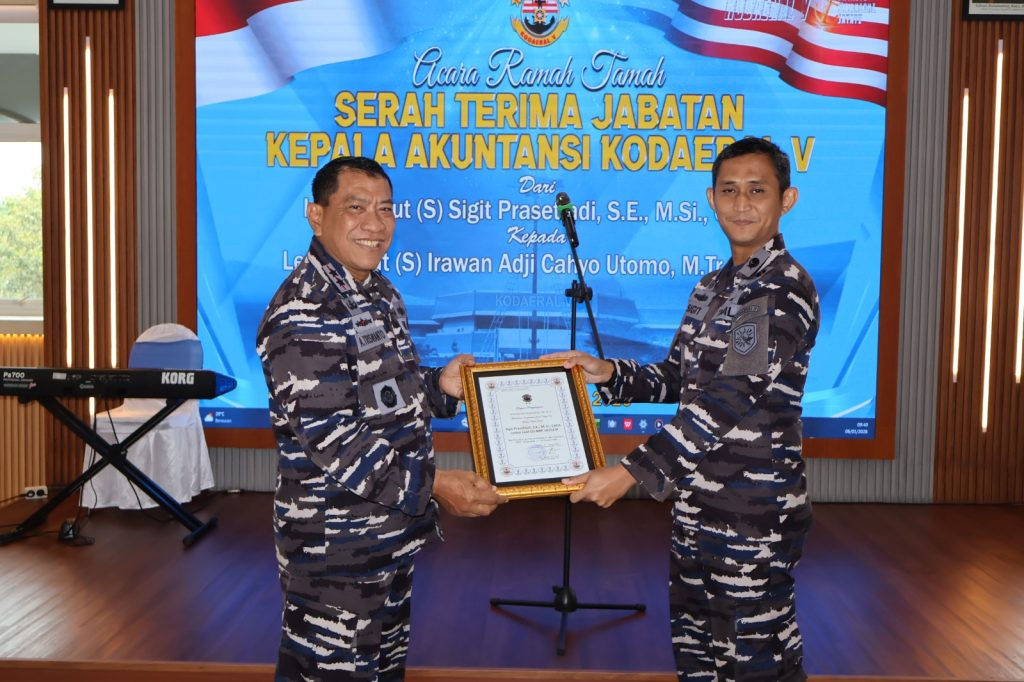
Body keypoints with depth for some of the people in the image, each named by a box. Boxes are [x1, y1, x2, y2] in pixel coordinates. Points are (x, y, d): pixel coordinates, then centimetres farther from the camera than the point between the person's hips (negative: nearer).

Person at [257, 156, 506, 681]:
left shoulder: (381, 293, 9)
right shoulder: (302, 315, -21)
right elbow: (330, 438, -26)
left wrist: (439, 386, -2)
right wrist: (432, 485, -28)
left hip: (392, 529, 9)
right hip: (335, 541, -9)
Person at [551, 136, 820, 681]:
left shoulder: (785, 288, -16)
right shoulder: (712, 286, 12)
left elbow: (726, 402, -23)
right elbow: (677, 379, 16)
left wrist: (631, 473, -25)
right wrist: (607, 372, -1)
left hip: (753, 512, -8)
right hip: (696, 503, 9)